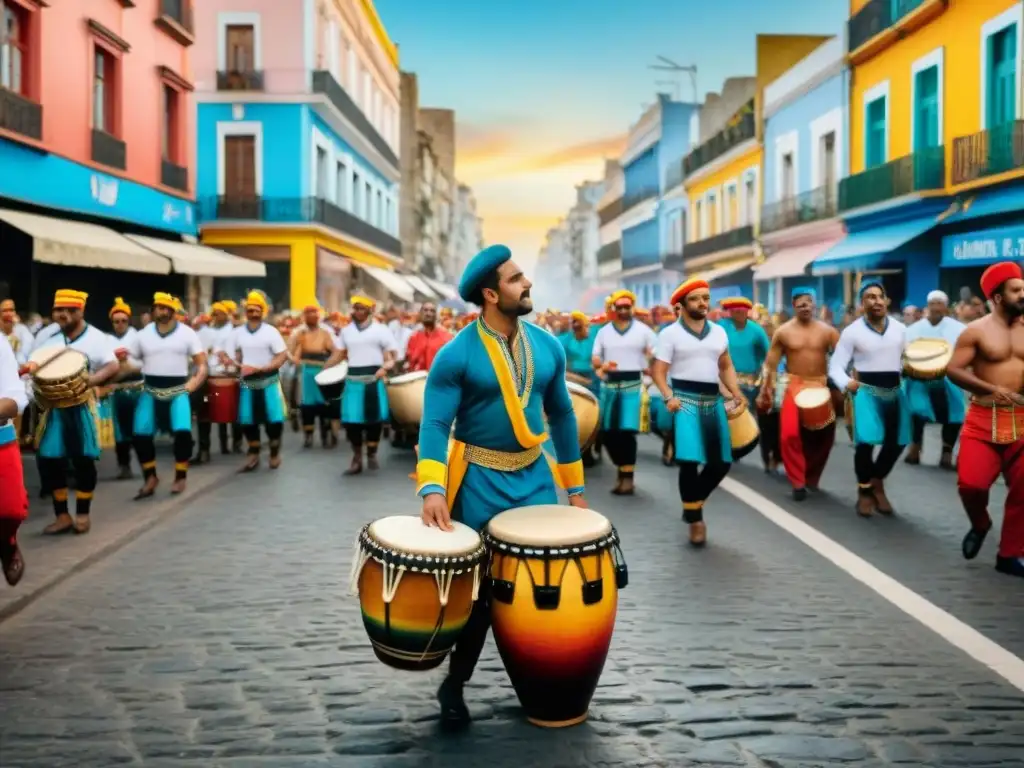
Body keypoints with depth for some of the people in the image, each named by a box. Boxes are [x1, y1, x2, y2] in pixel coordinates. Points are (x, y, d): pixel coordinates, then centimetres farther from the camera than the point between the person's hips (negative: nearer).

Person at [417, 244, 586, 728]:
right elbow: (435, 424, -17)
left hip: (535, 476, 5)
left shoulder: (548, 346, 1)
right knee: (479, 585, 4)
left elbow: (562, 415, 9)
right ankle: (455, 683, 25)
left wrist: (575, 488, 11)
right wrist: (433, 488, -32)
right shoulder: (456, 355, -14)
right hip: (480, 482, -4)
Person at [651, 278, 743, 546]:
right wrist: (668, 397, -19)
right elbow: (658, 371, -4)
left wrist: (736, 393, 3)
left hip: (713, 400, 5)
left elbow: (726, 366, 18)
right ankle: (695, 519, 5)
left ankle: (693, 503, 28)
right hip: (684, 399, -5)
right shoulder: (670, 333, -1)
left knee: (721, 462, 4)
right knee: (690, 461, -11)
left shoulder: (719, 332, 14)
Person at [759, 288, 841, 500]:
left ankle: (811, 477, 28)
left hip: (822, 386, 2)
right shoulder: (783, 332, -1)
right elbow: (770, 363, 2)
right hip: (794, 386, -2)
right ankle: (798, 482, -4)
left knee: (824, 435, 7)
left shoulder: (827, 331, 0)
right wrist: (765, 391, -3)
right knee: (789, 434, -16)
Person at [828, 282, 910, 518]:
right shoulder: (852, 331, -5)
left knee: (896, 442, 8)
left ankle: (876, 482, 33)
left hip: (894, 390, 4)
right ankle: (864, 491, 8)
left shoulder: (900, 329, 5)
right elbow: (836, 366, -6)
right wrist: (846, 383, -25)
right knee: (866, 441, -15)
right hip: (866, 391, -4)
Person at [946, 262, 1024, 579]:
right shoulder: (976, 331, -4)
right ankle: (979, 524, 18)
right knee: (971, 483, -16)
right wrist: (992, 389, -19)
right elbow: (952, 370, -9)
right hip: (983, 419, -3)